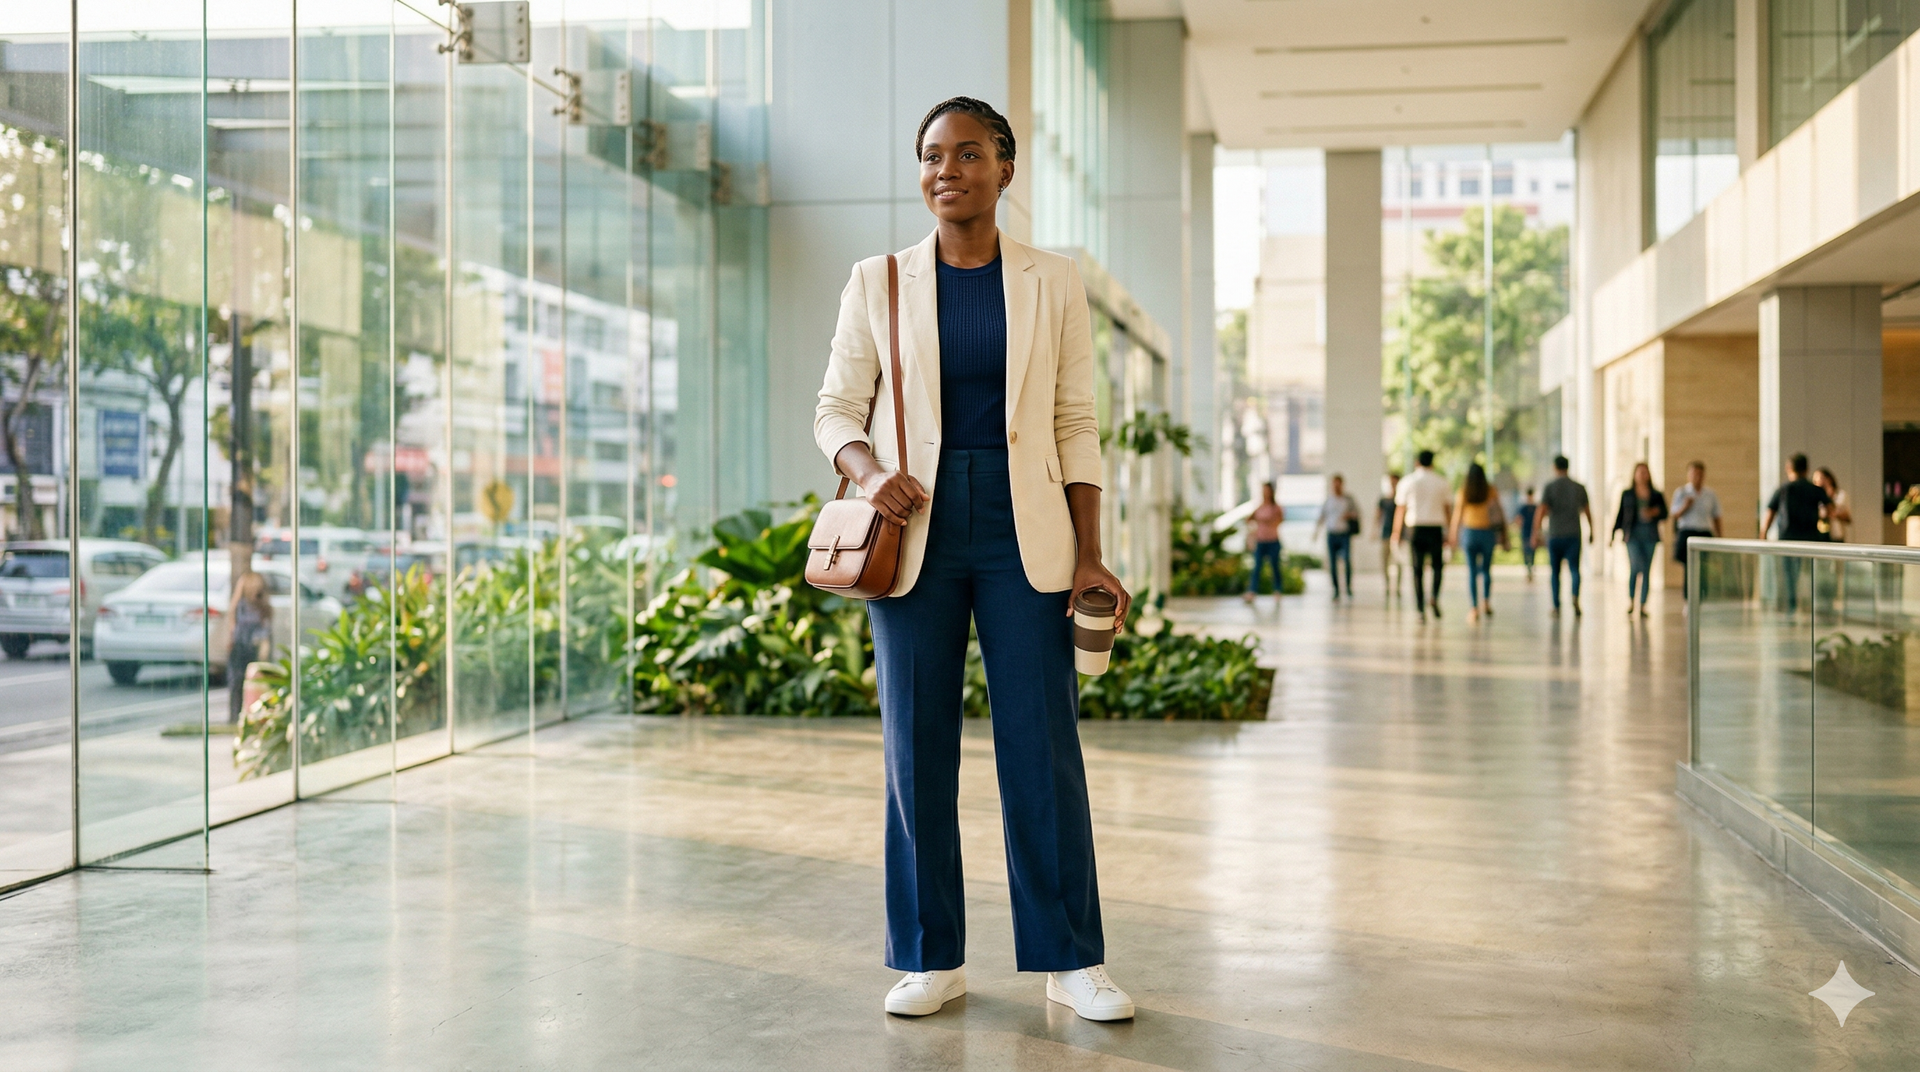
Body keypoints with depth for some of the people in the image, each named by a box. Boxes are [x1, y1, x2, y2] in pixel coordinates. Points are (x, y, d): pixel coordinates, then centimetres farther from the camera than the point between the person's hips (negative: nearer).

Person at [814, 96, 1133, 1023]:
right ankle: (931, 960, 14)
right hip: (916, 534, 1)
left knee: (1043, 744, -2)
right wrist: (869, 471, -15)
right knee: (915, 746, 3)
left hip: (1022, 533, -1)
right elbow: (836, 409, 8)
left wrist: (1089, 556, -2)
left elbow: (1077, 425, 5)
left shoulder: (1052, 284, 6)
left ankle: (1071, 962, 7)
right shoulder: (877, 283, 7)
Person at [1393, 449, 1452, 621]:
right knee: (1437, 565, 15)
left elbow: (1400, 509, 4)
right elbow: (1447, 508, 4)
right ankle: (1434, 596, -9)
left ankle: (1421, 608, 0)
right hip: (1435, 528, -1)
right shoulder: (1441, 482, 2)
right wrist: (1449, 532, 11)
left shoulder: (1407, 482, 3)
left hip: (1415, 528, 1)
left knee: (1418, 569, 4)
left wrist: (1397, 532, 10)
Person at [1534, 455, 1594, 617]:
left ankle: (1556, 607, 12)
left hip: (1554, 535, -1)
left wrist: (1536, 534, -13)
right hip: (1573, 535, 1)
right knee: (1574, 568, -3)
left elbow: (1541, 511, -12)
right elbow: (1587, 512, 14)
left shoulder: (1549, 487, -3)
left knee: (1554, 571, 10)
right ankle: (1575, 596, -30)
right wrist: (1591, 532, 26)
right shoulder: (1579, 487, 6)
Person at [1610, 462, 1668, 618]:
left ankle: (1643, 605, 8)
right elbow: (1620, 515, 9)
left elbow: (1665, 514, 9)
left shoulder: (1657, 495, 8)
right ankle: (1630, 600, -1)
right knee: (1635, 566, -17)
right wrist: (1612, 534, 4)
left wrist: (1655, 512, -13)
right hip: (1633, 535, -2)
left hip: (1650, 536, 2)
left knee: (1647, 570, 2)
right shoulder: (1627, 494, 7)